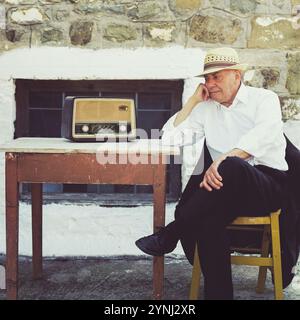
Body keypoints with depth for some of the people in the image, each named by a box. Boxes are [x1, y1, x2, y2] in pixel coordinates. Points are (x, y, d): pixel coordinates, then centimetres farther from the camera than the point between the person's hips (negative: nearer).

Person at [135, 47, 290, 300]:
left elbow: (264, 134, -18)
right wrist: (194, 100, 9)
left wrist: (222, 161, -32)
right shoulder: (206, 108, 18)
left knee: (231, 166, -38)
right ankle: (218, 293, -25)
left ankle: (169, 236, -27)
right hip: (230, 190, 4)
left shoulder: (264, 99, 4)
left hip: (268, 186, -4)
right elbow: (170, 138, 13)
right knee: (209, 218, -32)